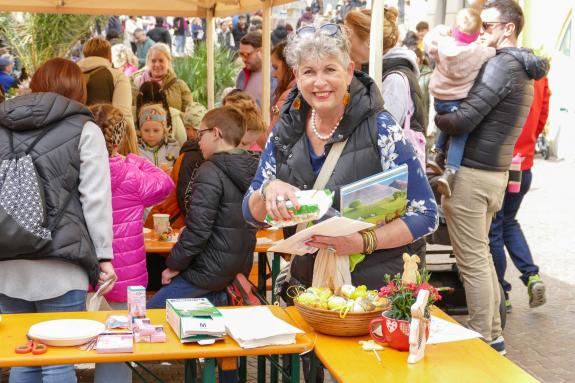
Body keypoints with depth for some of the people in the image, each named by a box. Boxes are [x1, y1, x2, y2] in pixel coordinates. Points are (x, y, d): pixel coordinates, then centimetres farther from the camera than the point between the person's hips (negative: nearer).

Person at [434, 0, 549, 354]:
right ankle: (493, 335, 25)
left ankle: (482, 342, 5)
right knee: (482, 255, 18)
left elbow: (464, 121, -21)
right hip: (495, 173, 10)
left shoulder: (500, 65, -16)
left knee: (473, 262, -2)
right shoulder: (523, 70, 15)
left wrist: (436, 118, -2)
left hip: (471, 174, -10)